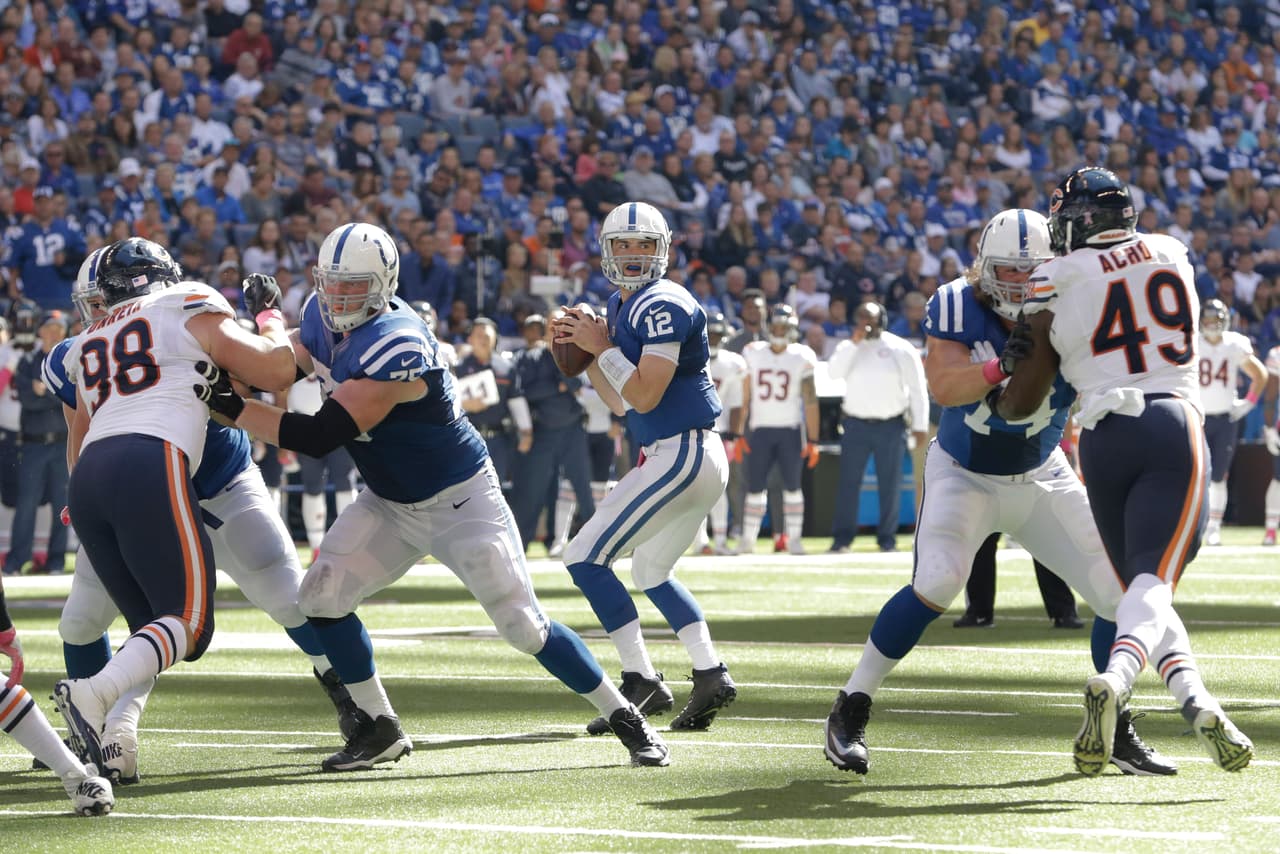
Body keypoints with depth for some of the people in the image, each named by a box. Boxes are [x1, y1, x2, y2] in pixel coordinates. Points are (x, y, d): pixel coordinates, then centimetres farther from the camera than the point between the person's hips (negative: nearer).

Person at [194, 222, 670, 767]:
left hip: (460, 501, -8)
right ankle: (380, 728, 8)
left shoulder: (396, 346, -34)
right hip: (389, 503, 8)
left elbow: (319, 437, -37)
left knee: (524, 627, -8)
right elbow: (291, 360, 17)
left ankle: (624, 718, 8)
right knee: (320, 598, -6)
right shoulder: (323, 318, -7)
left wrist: (230, 406, -35)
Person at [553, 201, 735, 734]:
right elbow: (620, 404, 19)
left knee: (585, 557, -10)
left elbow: (644, 395, -22)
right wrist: (586, 355, 7)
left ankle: (641, 683, -11)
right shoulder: (622, 307, 15)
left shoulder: (662, 306, -16)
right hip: (696, 458, 11)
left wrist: (601, 348, -12)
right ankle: (711, 675, 17)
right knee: (651, 573, 24)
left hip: (682, 454, -11)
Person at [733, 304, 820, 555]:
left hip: (791, 430, -1)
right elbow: (744, 398, 6)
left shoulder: (801, 358, 0)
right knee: (755, 486, 0)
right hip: (759, 429, 1)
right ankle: (747, 539, 3)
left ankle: (794, 538, 3)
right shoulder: (753, 355, 4)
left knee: (792, 485, -1)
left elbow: (810, 402, 0)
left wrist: (812, 440, -4)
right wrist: (739, 434, 2)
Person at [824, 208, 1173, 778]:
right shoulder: (956, 308, -18)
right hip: (964, 475, -3)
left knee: (1118, 590, -5)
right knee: (938, 582, -25)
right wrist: (1006, 367, -47)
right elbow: (944, 387, -32)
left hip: (1042, 476, 3)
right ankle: (849, 713, -12)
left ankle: (1116, 730, 14)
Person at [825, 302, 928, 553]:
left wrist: (920, 426, -4)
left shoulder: (902, 350, 1)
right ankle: (841, 539, 3)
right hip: (856, 425, 2)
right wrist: (855, 342, -15)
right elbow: (834, 371, -11)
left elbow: (917, 390, 1)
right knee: (848, 483, -1)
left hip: (890, 426, -2)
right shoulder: (849, 348, 7)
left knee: (890, 485, 2)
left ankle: (887, 538, 10)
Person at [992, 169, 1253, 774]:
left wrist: (994, 399, 32)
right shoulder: (1173, 255, 12)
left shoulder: (1057, 285, 4)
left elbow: (1022, 404, 10)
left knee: (1139, 584, 12)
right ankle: (1114, 680, -39)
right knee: (1152, 584, -10)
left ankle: (1197, 703, -7)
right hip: (1174, 425, 0)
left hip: (1104, 437, 0)